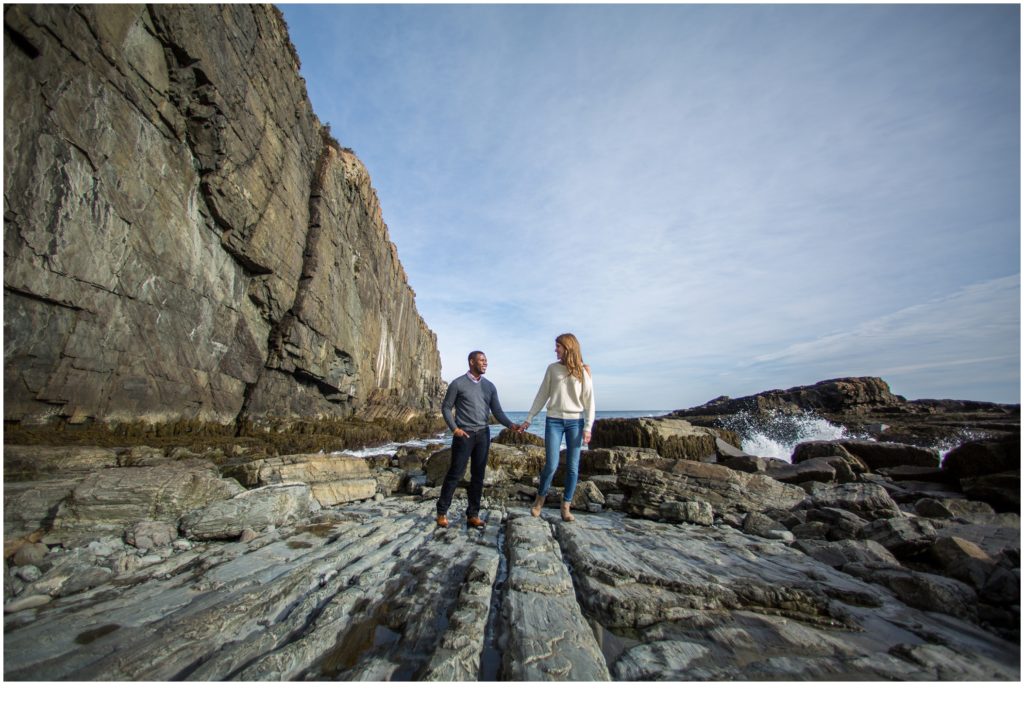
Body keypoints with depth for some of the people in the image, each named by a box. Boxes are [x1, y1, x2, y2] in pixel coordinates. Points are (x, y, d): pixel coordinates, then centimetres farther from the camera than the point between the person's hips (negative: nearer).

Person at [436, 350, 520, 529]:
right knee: (455, 473, 1)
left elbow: (497, 412, 6)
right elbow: (446, 408, 0)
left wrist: (511, 425, -10)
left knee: (478, 475, 7)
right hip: (464, 434, -4)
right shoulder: (458, 383, -4)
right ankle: (442, 512, 18)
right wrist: (454, 428, -11)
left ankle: (472, 514, 18)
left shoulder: (489, 386, 8)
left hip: (483, 434, 4)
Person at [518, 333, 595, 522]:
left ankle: (566, 507, 19)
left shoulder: (583, 371, 1)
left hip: (575, 422, 0)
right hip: (554, 421, 0)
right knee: (551, 465, -4)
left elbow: (589, 401, 0)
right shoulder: (552, 368, 5)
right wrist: (529, 419, 6)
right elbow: (542, 396, 8)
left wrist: (588, 427, -6)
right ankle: (540, 498, 21)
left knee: (573, 467, 3)